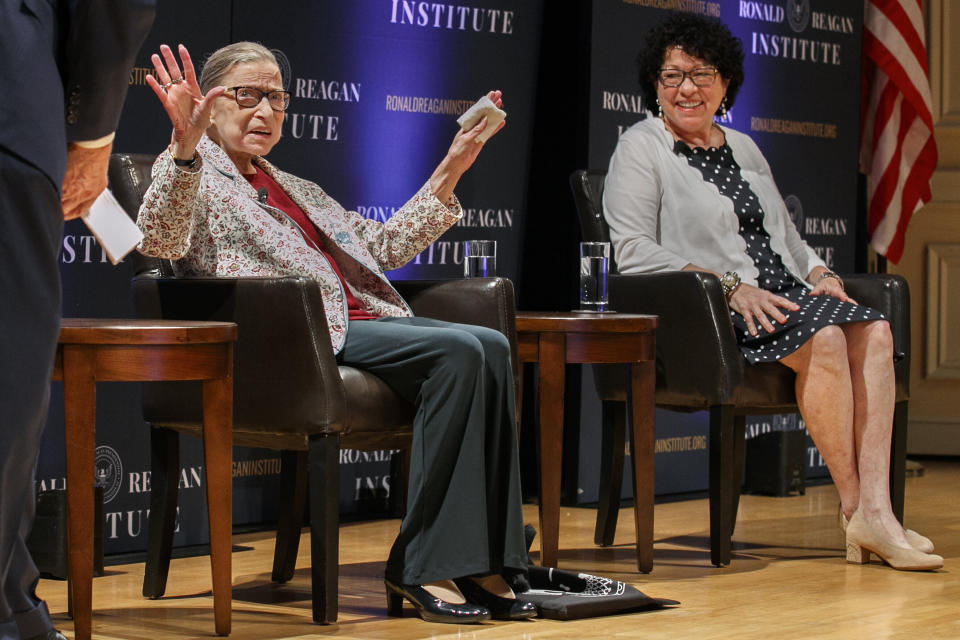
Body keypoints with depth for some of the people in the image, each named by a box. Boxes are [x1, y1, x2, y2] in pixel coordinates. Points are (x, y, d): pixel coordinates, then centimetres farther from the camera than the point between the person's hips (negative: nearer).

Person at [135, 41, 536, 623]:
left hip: (362, 320, 8)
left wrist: (450, 172, 27)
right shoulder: (197, 175, 9)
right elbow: (160, 240, -14)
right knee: (458, 352, -27)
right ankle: (422, 567, -25)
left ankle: (485, 564, -25)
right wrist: (186, 146, -29)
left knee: (491, 346, -20)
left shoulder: (294, 189, 33)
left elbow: (384, 247, 33)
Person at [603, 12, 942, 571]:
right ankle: (854, 507, -23)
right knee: (824, 336, -31)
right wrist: (731, 286, -18)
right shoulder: (641, 149, 2)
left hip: (779, 300, 7)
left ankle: (875, 509, -32)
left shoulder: (743, 148, 24)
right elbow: (634, 251, -10)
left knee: (873, 330, -22)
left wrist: (820, 275, 4)